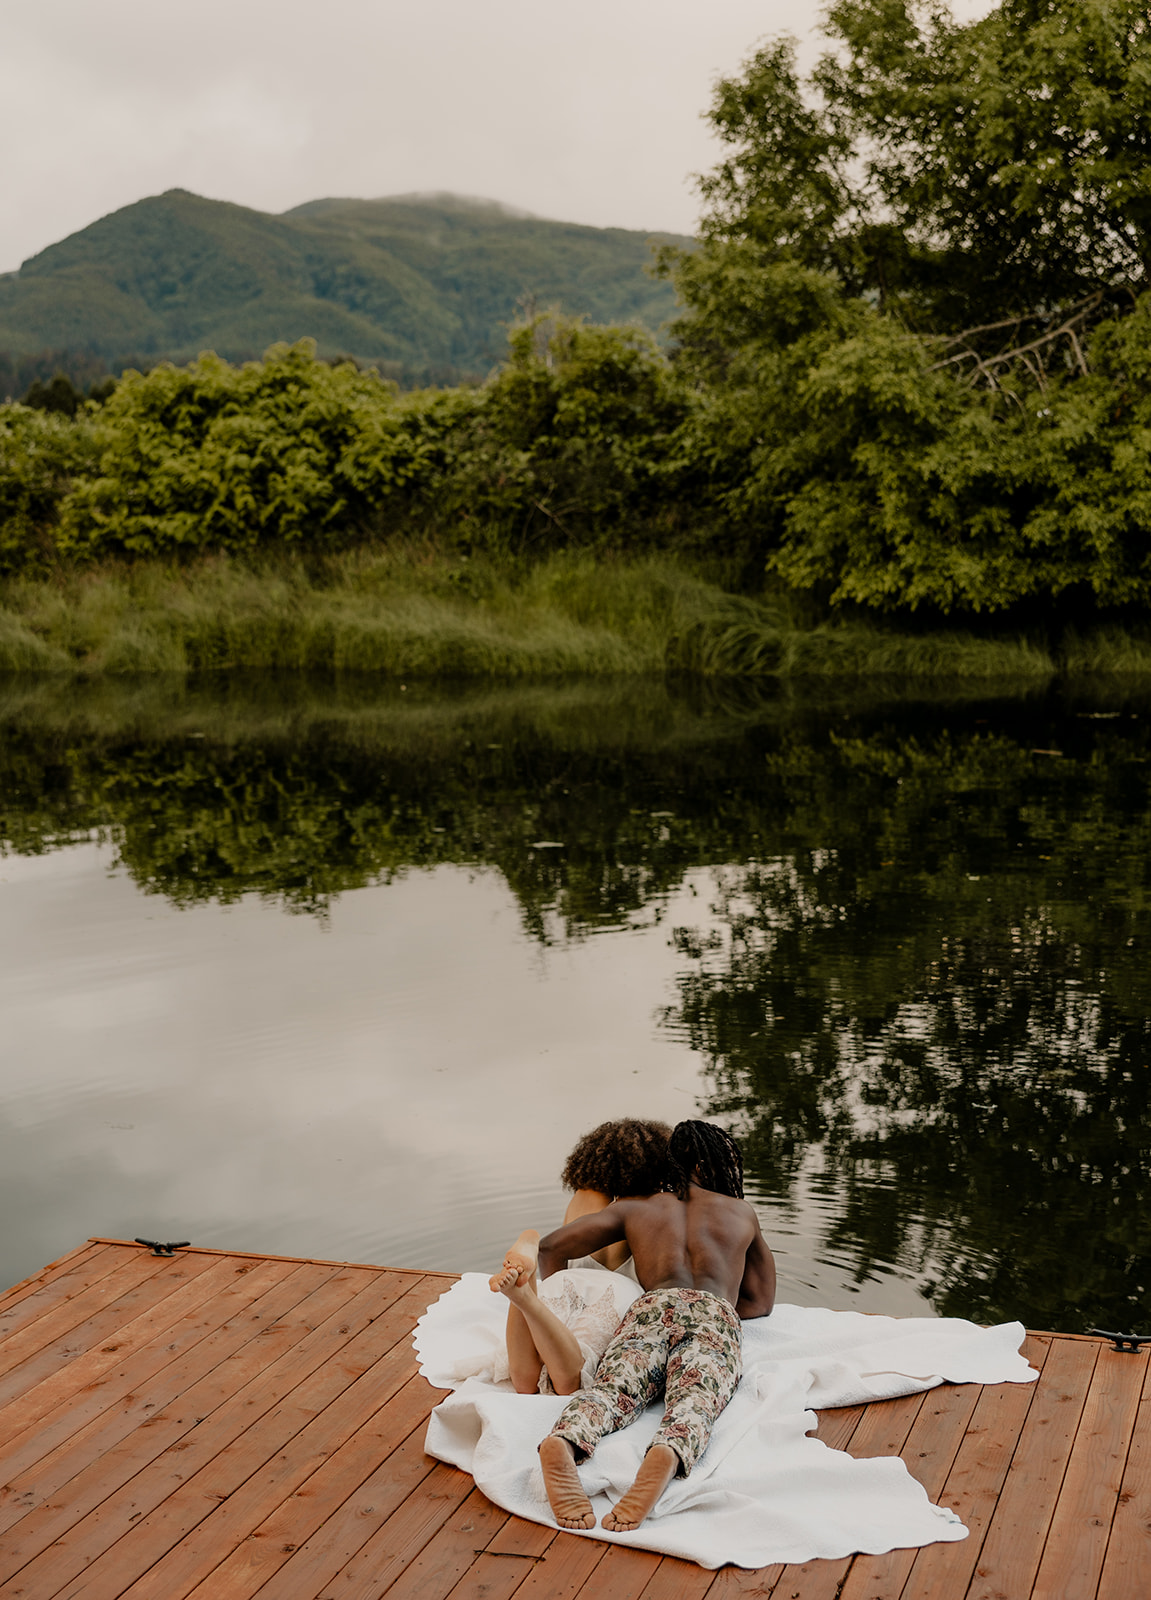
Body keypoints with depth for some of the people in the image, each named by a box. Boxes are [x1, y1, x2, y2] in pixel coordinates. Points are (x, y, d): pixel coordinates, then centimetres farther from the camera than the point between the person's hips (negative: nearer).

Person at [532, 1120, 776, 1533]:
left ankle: (563, 1444, -60)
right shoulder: (743, 1214, 36)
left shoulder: (635, 1208, 35)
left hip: (649, 1309, 1)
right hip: (714, 1314, -1)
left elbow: (550, 1248, 32)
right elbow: (761, 1303, 41)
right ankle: (665, 1458, -64)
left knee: (613, 1390, -25)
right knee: (691, 1402, -28)